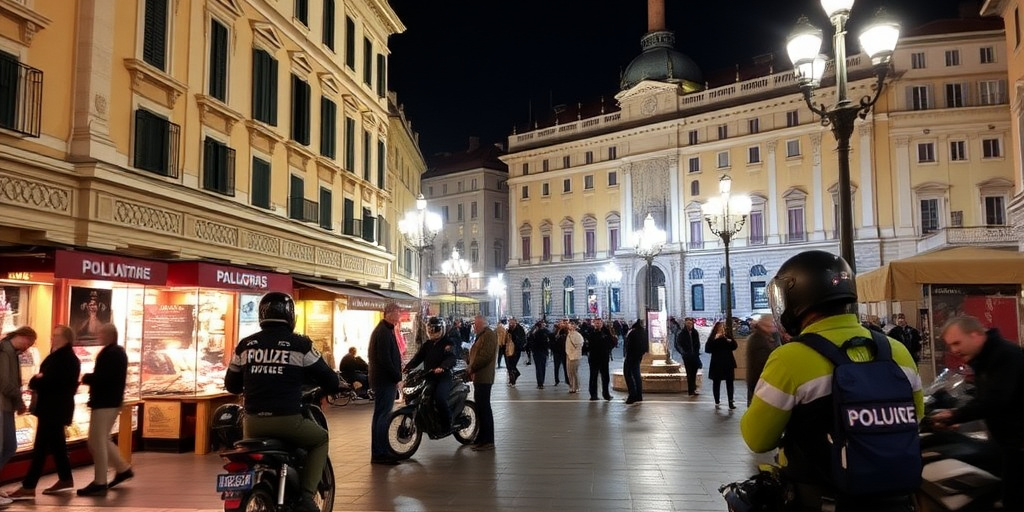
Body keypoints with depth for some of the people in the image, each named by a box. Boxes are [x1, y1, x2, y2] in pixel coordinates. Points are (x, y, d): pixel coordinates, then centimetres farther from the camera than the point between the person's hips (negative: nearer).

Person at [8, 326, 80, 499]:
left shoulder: (67, 358, -17)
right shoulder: (57, 356, 16)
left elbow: (52, 381, -24)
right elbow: (47, 378, 17)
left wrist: (36, 381, -9)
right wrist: (37, 380, -3)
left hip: (55, 408, -10)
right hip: (52, 407, 10)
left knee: (41, 447, -7)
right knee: (56, 444, 15)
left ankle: (28, 487, -4)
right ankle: (65, 479, 23)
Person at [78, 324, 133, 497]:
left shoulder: (111, 353, -17)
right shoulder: (117, 352, 16)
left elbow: (103, 377, -27)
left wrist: (85, 378, -12)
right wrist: (90, 379, 5)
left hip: (105, 403, -11)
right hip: (109, 401, 11)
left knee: (98, 441, -4)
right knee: (101, 439, 19)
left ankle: (100, 483, 2)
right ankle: (123, 469, 24)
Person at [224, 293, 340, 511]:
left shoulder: (245, 345, 7)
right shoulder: (300, 344, -4)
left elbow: (231, 385, 17)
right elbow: (329, 380, 1)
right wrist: (333, 387, 25)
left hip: (253, 421, 4)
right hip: (288, 420, -3)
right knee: (320, 439, 22)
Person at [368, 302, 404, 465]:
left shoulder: (383, 330, 18)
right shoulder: (384, 332, -16)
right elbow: (385, 360, -23)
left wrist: (397, 375, 16)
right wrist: (397, 377, -16)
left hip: (383, 380, 11)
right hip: (386, 380, -11)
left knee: (381, 415, 14)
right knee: (382, 416, -7)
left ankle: (381, 451, 22)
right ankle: (379, 453, -4)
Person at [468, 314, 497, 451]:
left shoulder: (488, 335, -13)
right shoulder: (482, 335, 20)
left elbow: (485, 356, -22)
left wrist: (472, 369, -14)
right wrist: (471, 370, 12)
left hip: (483, 377, -11)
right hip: (478, 377, 11)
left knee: (484, 408, -8)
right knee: (480, 407, 14)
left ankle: (488, 441, -4)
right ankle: (482, 438, 21)